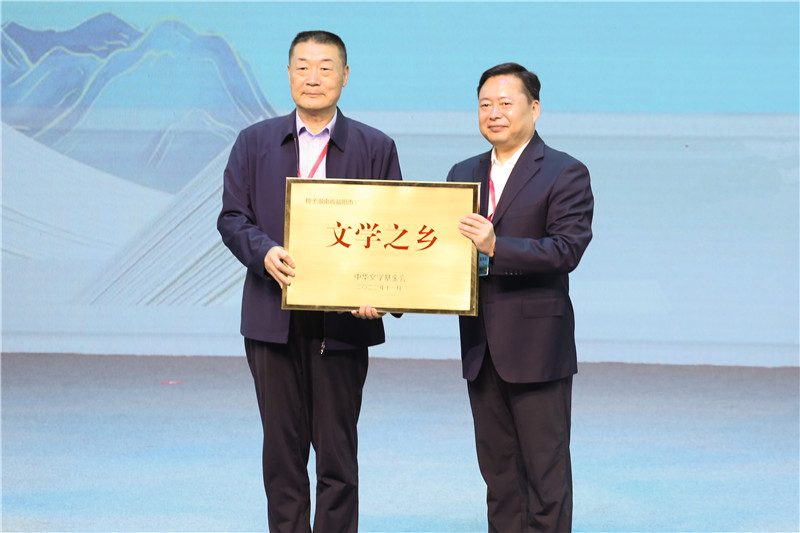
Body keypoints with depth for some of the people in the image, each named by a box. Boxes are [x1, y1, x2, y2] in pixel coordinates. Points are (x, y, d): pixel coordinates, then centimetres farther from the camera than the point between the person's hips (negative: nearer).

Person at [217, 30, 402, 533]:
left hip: (342, 322, -1)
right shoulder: (255, 142, 10)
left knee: (338, 450, 2)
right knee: (283, 449, 7)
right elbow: (232, 216, 5)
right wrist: (265, 253, -16)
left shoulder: (376, 148, 6)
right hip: (274, 319, 1)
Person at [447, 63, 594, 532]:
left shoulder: (566, 174, -5)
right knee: (498, 469, 12)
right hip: (480, 347, 6)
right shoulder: (464, 174, 15)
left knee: (545, 470, -1)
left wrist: (497, 247, -26)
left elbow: (567, 249, -16)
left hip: (537, 346, -6)